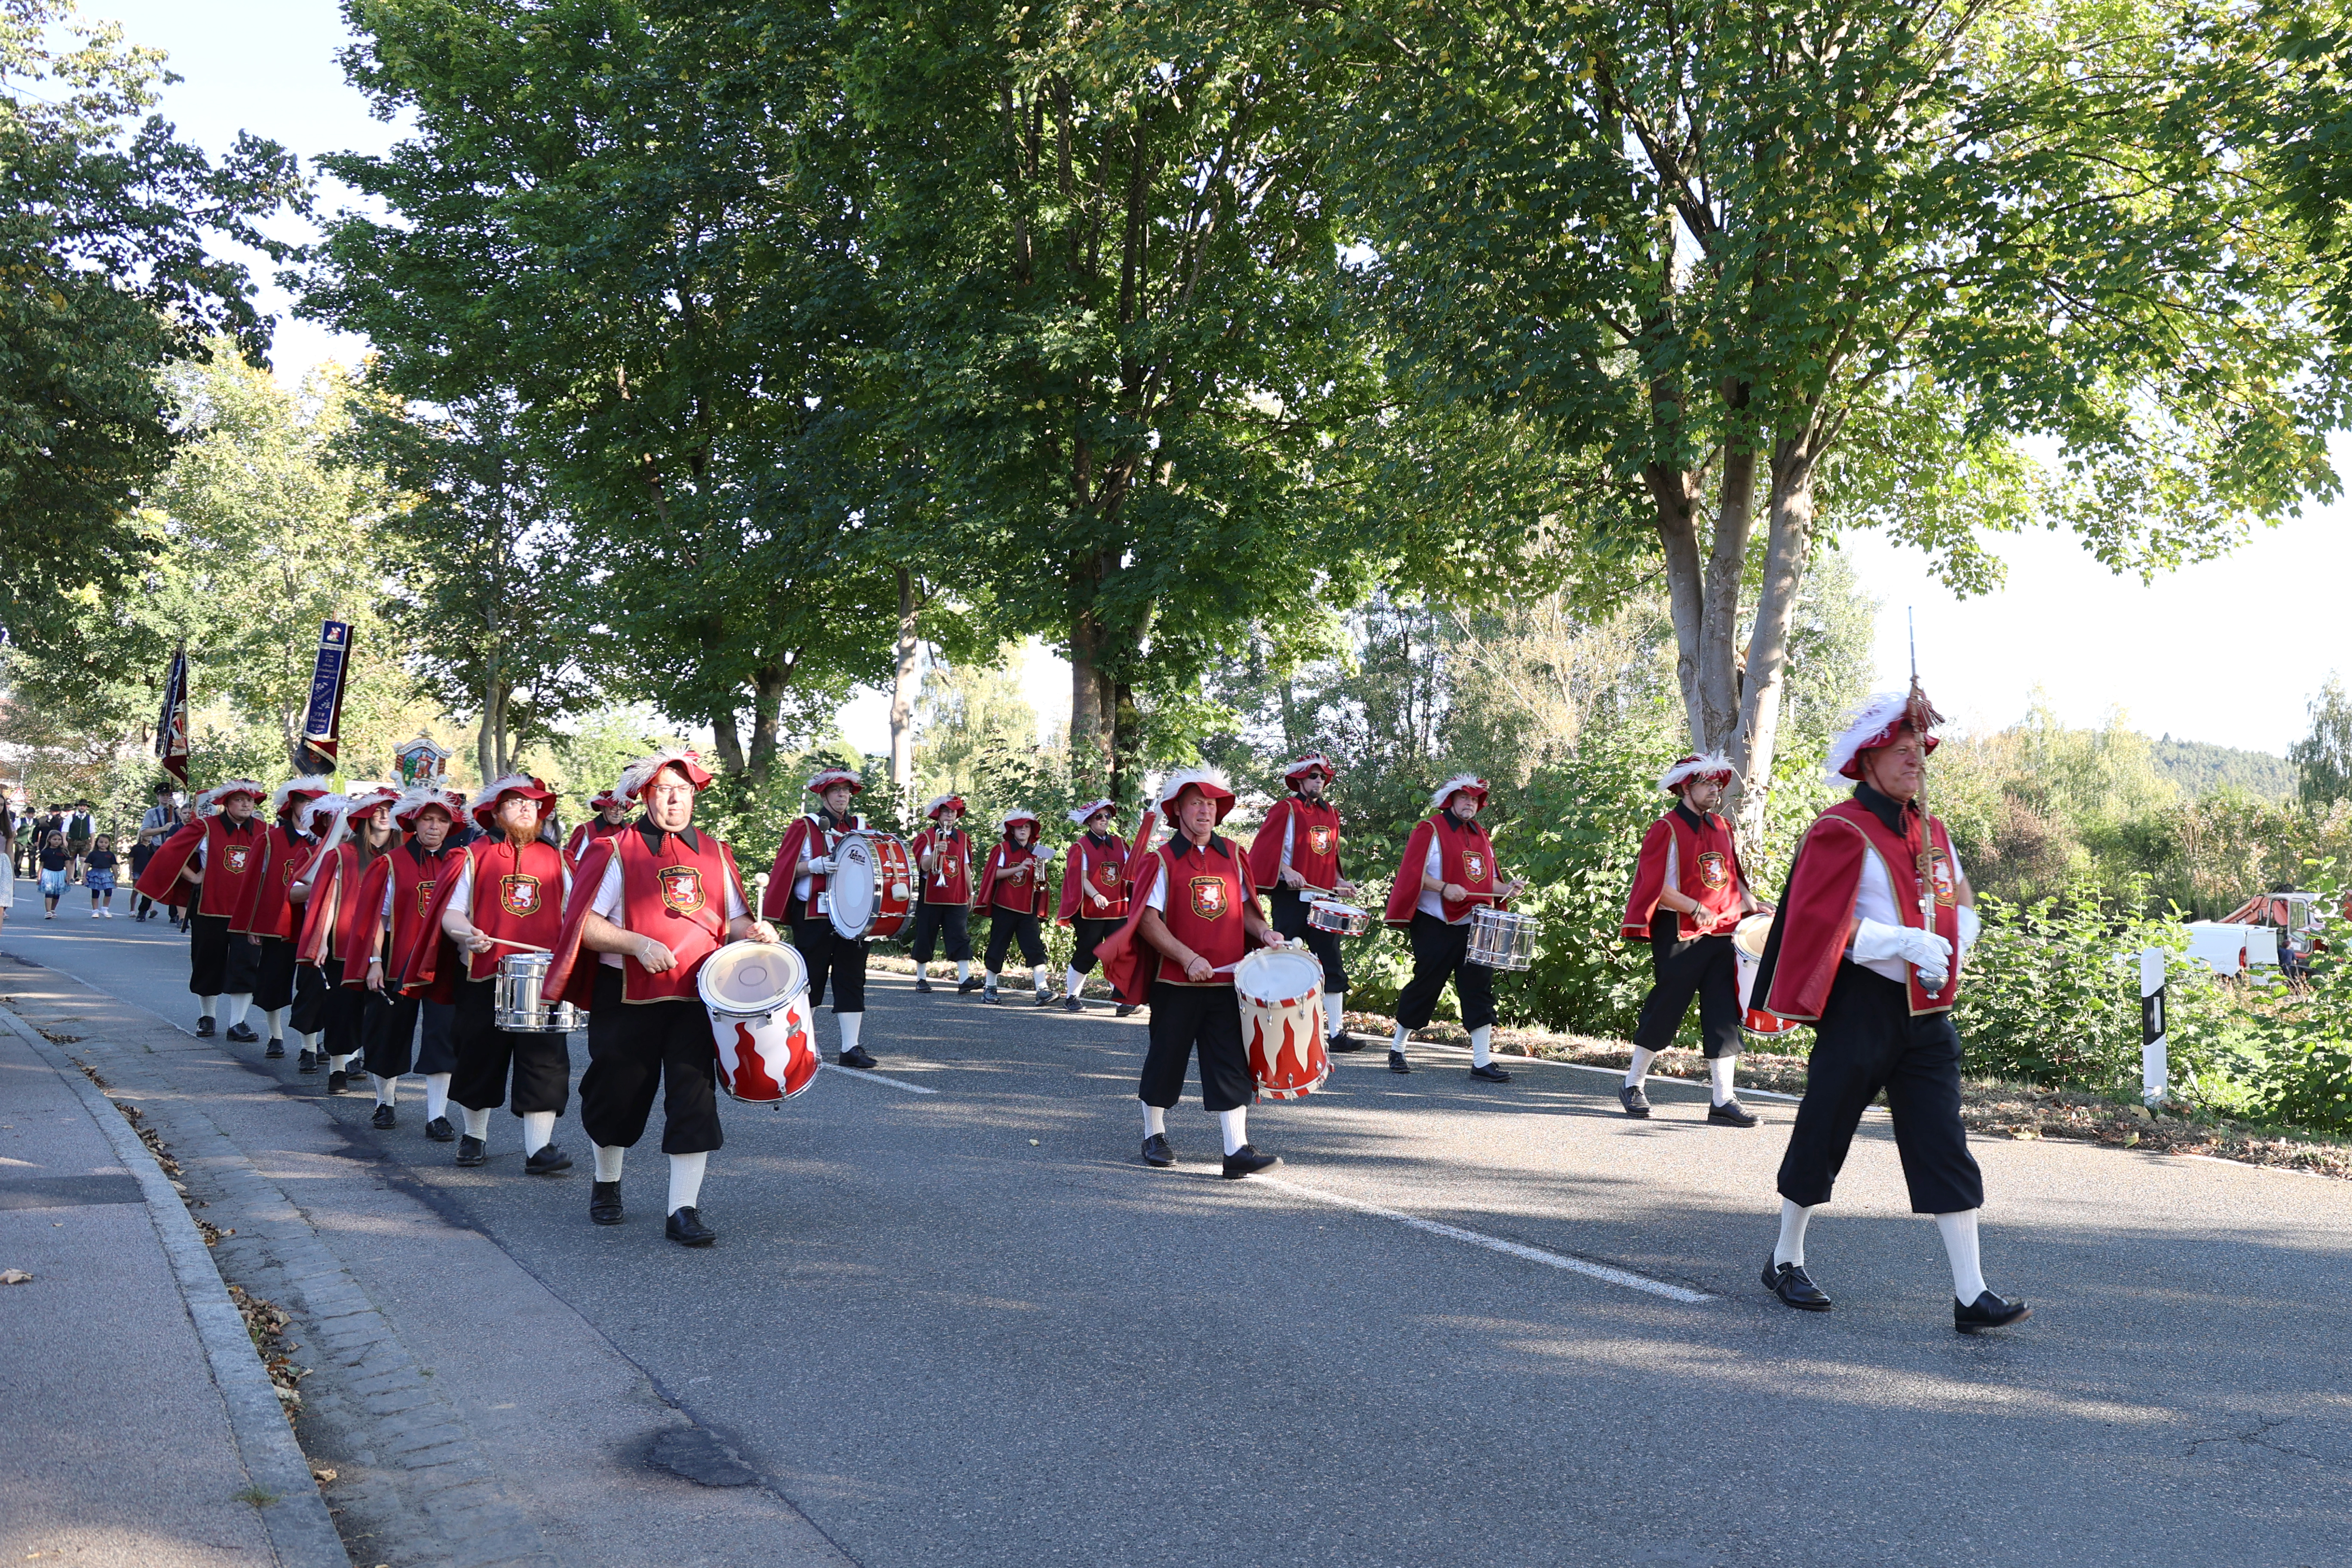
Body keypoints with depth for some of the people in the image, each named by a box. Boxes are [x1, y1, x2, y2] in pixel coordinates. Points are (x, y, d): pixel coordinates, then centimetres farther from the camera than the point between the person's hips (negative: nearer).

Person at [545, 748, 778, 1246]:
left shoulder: (715, 854, 11)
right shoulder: (617, 851, -2)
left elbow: (731, 919, 17)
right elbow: (584, 925, -6)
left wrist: (753, 931, -5)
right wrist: (637, 944, -20)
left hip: (696, 998, 2)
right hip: (628, 998, -2)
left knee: (695, 1100, -6)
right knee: (618, 1095, 11)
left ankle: (684, 1210, 0)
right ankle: (606, 1184, 37)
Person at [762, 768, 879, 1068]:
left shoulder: (861, 828, 14)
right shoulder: (805, 827, 2)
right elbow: (785, 868, -2)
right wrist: (814, 866, -18)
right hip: (814, 916, -3)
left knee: (852, 976, -2)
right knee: (812, 977, 3)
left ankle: (851, 1047, -1)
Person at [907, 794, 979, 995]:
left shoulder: (962, 837, 11)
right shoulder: (927, 836, -2)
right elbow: (924, 866, -12)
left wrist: (970, 894, 16)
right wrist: (936, 852, -30)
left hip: (957, 898, 3)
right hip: (931, 897, -3)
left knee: (961, 938, -7)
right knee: (925, 938, 5)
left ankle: (964, 980, -13)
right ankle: (922, 980, 17)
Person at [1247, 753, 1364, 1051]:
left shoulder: (1330, 814, 17)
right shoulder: (1285, 809, -4)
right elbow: (1266, 848, -9)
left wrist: (1338, 882, 8)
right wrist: (1287, 872, -22)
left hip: (1323, 898, 6)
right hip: (1291, 897, -6)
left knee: (1333, 966, 2)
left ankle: (1337, 1033, 5)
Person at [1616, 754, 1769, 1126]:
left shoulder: (1723, 829, 14)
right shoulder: (1666, 830, -7)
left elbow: (1733, 878, 20)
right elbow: (1655, 887, -13)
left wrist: (1753, 907, 3)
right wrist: (1694, 907, -22)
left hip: (1721, 934, 6)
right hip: (1679, 936, -6)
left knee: (1724, 1017, 2)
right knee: (1666, 1011, 1)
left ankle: (1722, 1100, 4)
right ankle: (1633, 1086, 17)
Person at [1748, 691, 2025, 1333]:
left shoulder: (1932, 832, 13)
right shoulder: (1841, 831, -10)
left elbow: (1962, 906, 22)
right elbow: (1824, 921, -17)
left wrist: (1951, 951, 2)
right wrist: (1908, 943, -24)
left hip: (1926, 1014, 6)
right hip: (1861, 1008, -6)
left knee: (1946, 1149, 2)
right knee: (1822, 1136, 6)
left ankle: (1971, 1294, 3)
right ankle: (1785, 1261, 24)